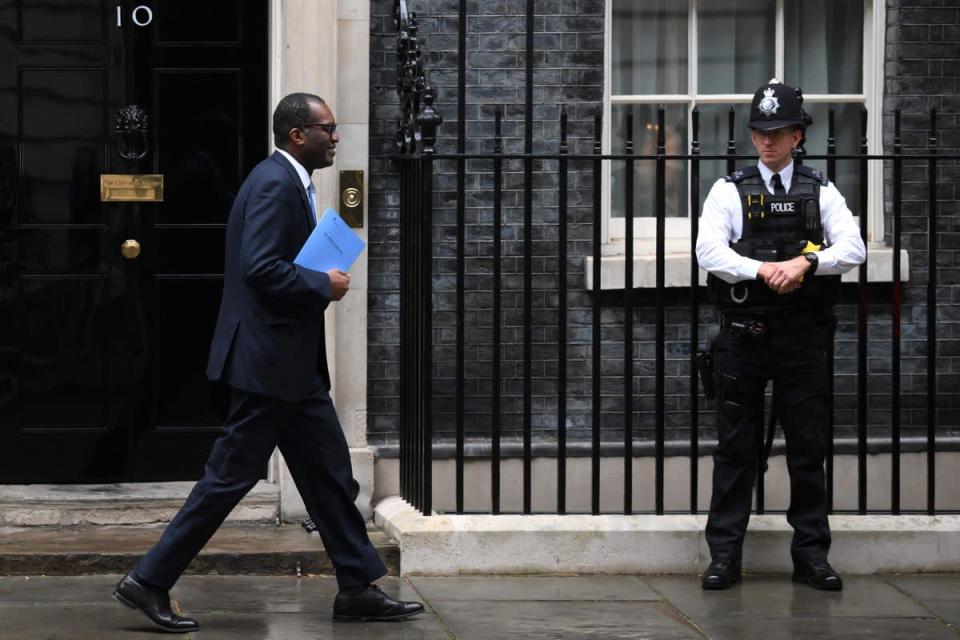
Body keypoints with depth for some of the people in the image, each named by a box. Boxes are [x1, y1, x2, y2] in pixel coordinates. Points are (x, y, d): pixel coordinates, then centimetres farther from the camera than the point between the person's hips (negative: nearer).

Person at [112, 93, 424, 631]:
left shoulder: (289, 183, 16)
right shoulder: (274, 183, -16)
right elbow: (260, 267, -26)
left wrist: (321, 283, 9)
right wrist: (324, 285, -15)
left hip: (295, 364, 11)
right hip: (270, 360, -11)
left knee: (331, 475, 11)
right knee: (231, 475, -5)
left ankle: (359, 589, 15)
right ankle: (150, 582, 2)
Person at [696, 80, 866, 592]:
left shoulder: (821, 193, 8)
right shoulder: (730, 190, 5)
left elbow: (853, 248, -5)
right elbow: (709, 251, -8)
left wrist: (806, 262, -22)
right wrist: (762, 270, -23)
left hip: (803, 335, 1)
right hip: (743, 333, -1)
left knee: (808, 447, 4)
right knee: (735, 448, 2)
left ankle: (811, 554, 11)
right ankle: (724, 554, 6)